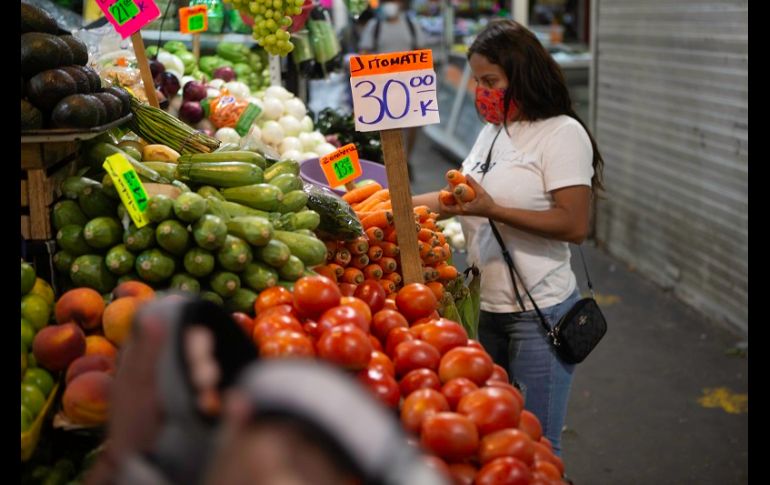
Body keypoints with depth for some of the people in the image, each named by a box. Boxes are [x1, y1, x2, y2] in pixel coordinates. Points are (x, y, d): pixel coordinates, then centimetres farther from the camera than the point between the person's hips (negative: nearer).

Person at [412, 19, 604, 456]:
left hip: (538, 314, -8)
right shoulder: (492, 131, 14)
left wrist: (491, 210, -24)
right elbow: (466, 197, 25)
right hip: (486, 306, 8)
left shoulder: (562, 134, -12)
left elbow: (575, 226, -20)